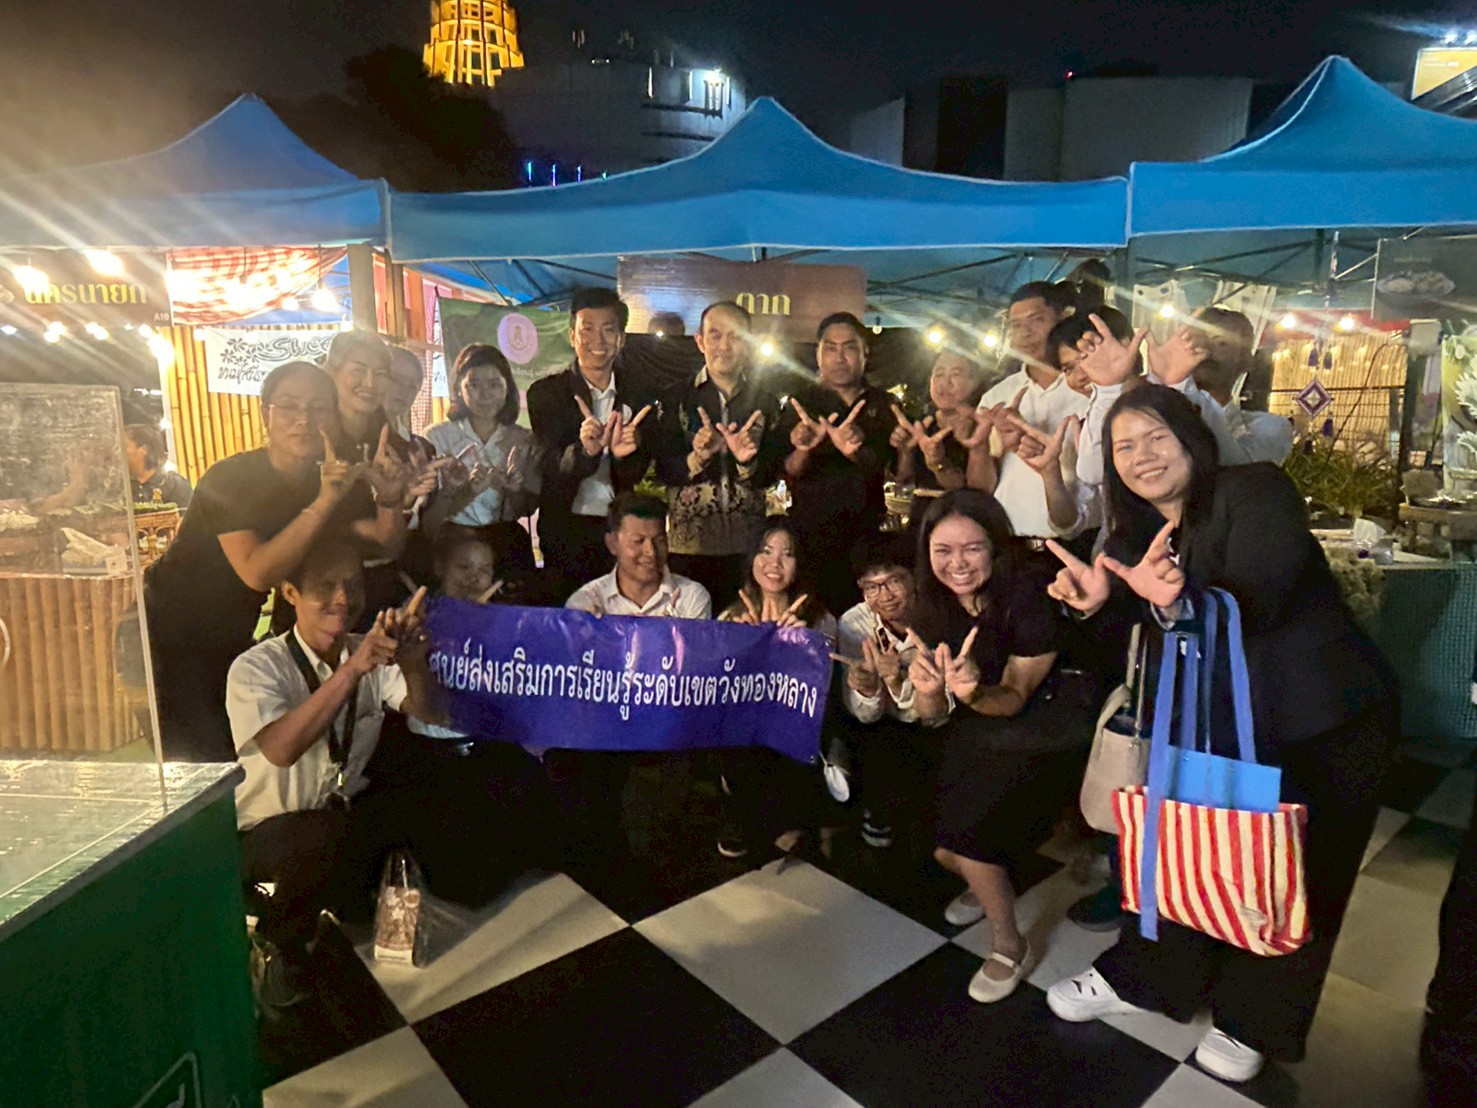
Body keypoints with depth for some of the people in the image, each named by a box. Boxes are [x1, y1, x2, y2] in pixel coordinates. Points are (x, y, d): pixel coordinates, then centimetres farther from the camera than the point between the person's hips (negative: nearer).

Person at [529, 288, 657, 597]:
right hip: (566, 534, -2)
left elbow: (638, 479, 6)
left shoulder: (636, 398, 8)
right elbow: (550, 472, -10)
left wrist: (623, 455, -16)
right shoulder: (545, 393, 0)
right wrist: (585, 451, -30)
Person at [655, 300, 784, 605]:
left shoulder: (764, 403, 10)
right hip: (689, 545, -1)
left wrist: (747, 462, -17)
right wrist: (697, 458, -21)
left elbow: (770, 476, 4)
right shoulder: (676, 400, 5)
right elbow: (664, 470, -2)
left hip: (749, 545, 2)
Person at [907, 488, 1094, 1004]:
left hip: (1044, 734, -5)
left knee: (965, 830, -19)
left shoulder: (1030, 597, -23)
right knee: (930, 834, -4)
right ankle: (985, 881, 31)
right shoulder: (935, 604, -8)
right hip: (979, 734, 5)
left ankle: (1011, 948, 7)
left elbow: (1015, 698, -17)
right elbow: (931, 715, -7)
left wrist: (974, 694, -39)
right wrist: (927, 690, -30)